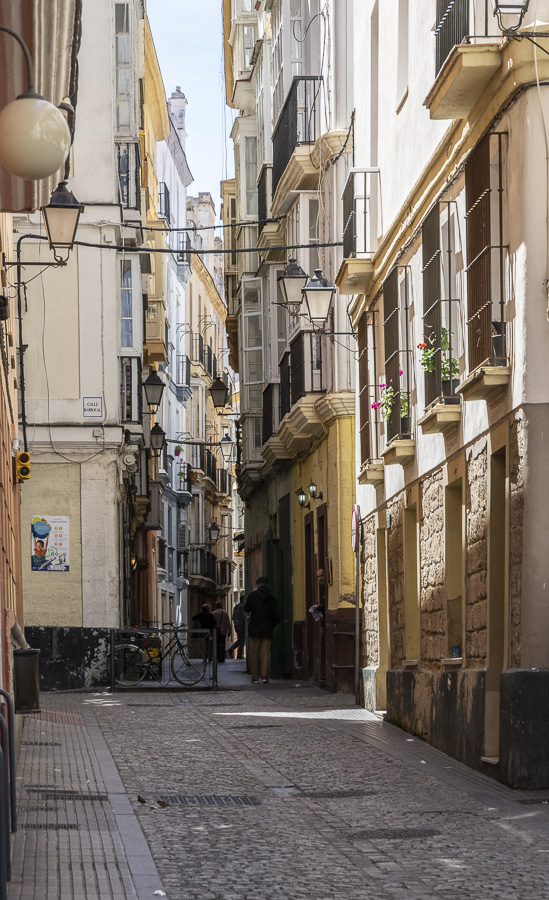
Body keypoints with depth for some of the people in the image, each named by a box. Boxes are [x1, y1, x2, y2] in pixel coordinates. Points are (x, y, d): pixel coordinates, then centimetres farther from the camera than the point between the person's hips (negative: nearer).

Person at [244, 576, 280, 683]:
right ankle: (264, 676, -9)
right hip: (267, 630, 2)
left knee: (254, 653, 4)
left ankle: (255, 677, 2)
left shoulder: (254, 594, -5)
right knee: (265, 653, 3)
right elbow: (277, 616, 5)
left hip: (255, 629, -2)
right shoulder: (272, 598, 5)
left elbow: (246, 609, 3)